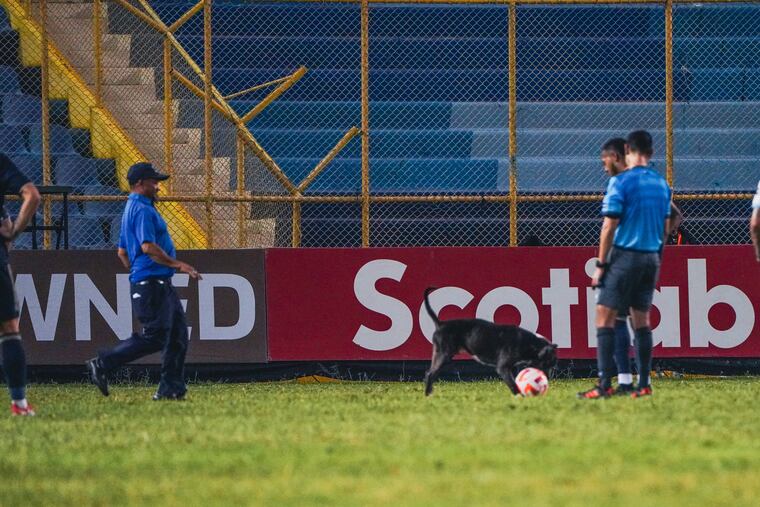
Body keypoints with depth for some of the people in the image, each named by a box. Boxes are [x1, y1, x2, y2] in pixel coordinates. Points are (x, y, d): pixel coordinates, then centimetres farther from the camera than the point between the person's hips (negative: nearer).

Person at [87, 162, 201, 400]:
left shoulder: (131, 209, 21)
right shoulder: (143, 210, -12)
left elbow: (122, 252, 25)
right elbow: (148, 246, -24)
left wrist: (137, 275, 28)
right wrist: (177, 264, -21)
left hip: (162, 284, 11)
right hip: (152, 282, -11)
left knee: (177, 333, 7)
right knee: (154, 336, -12)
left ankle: (171, 388, 6)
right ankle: (103, 364, -6)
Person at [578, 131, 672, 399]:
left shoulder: (620, 182, -10)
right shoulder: (661, 184, 9)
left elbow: (609, 226, -12)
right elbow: (666, 226, 15)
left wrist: (601, 264, -7)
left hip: (624, 256, -6)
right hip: (651, 257, 6)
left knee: (605, 317, -3)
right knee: (641, 319, 11)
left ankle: (604, 384, -11)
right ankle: (643, 385, 8)